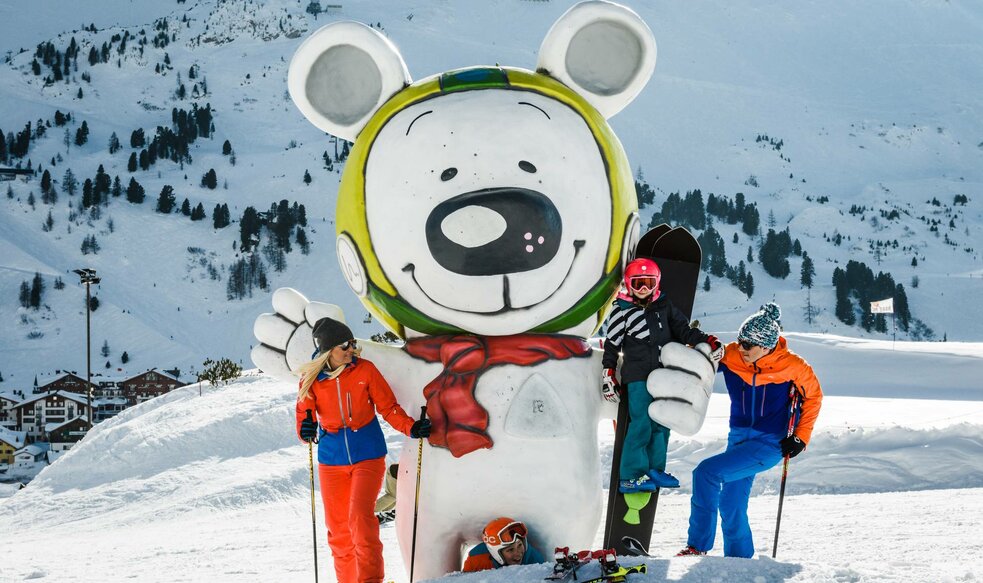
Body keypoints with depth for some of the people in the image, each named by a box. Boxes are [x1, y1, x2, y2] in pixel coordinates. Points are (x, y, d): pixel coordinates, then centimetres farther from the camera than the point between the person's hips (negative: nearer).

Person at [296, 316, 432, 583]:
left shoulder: (365, 370, -6)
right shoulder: (311, 378, -3)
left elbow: (388, 406, -1)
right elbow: (304, 414, 4)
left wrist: (411, 427, -16)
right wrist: (306, 430, -19)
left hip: (368, 456, -2)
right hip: (331, 460, 2)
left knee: (360, 516, -19)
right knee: (338, 526, 7)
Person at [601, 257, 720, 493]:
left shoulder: (665, 307, 12)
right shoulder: (622, 311, 0)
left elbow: (683, 330, 13)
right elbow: (611, 345, 3)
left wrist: (707, 341, -3)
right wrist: (608, 376, 0)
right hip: (637, 376, -5)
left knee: (662, 424, 8)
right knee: (641, 424, -12)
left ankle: (654, 469, 20)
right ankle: (630, 476, -8)